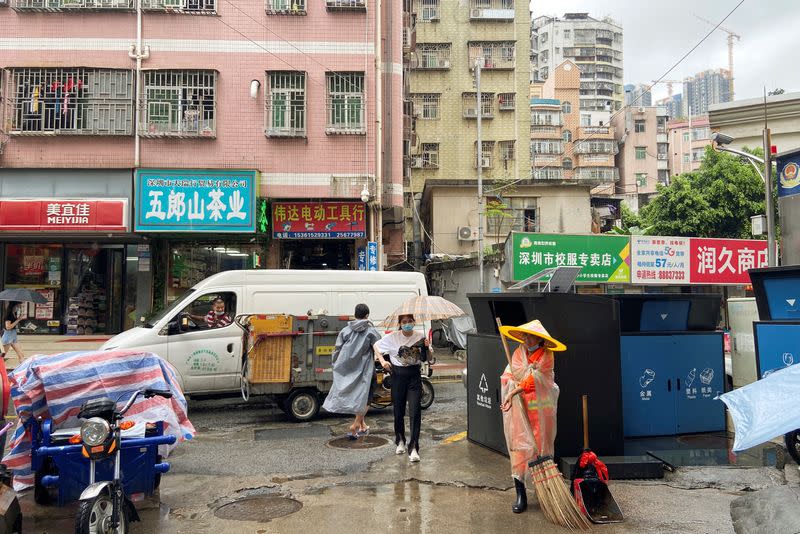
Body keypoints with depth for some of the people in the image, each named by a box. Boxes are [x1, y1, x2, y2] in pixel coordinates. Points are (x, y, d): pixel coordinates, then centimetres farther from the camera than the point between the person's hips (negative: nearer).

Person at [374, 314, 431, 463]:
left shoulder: (420, 336, 0)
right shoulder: (393, 337, -4)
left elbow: (426, 358, 6)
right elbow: (376, 346, 8)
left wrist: (427, 348, -14)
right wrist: (382, 361, -5)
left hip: (414, 375, 0)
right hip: (398, 375, 0)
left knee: (415, 411, -9)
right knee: (398, 410, 11)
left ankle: (413, 448, -6)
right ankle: (400, 441, 34)